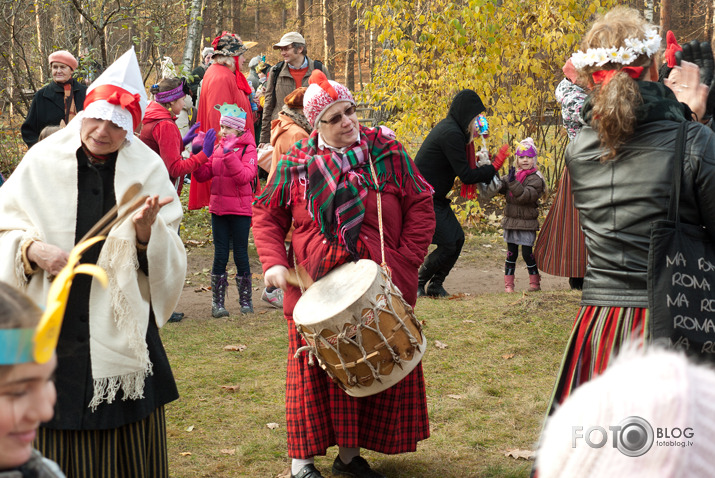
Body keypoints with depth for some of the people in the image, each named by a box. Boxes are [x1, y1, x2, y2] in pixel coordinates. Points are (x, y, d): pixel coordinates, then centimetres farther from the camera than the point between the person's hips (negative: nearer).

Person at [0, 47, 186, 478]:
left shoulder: (148, 170, 3)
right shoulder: (43, 161, 3)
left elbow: (170, 264, 0)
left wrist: (146, 235, -20)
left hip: (122, 327, 0)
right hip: (53, 327, 0)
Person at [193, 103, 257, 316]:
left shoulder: (248, 149, -6)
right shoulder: (218, 148, 10)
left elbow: (244, 176, -21)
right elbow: (203, 175, 5)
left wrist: (229, 153, -26)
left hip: (240, 210, -4)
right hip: (218, 209, 4)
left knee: (240, 254, 4)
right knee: (220, 255, 5)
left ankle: (246, 300, 18)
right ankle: (217, 302, 11)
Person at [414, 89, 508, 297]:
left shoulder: (450, 128, 10)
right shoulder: (451, 133, -22)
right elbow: (466, 176, -20)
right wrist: (493, 167, -12)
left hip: (435, 198, 10)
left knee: (457, 238, 9)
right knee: (448, 244, -7)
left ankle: (435, 285, 18)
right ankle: (418, 285, 8)